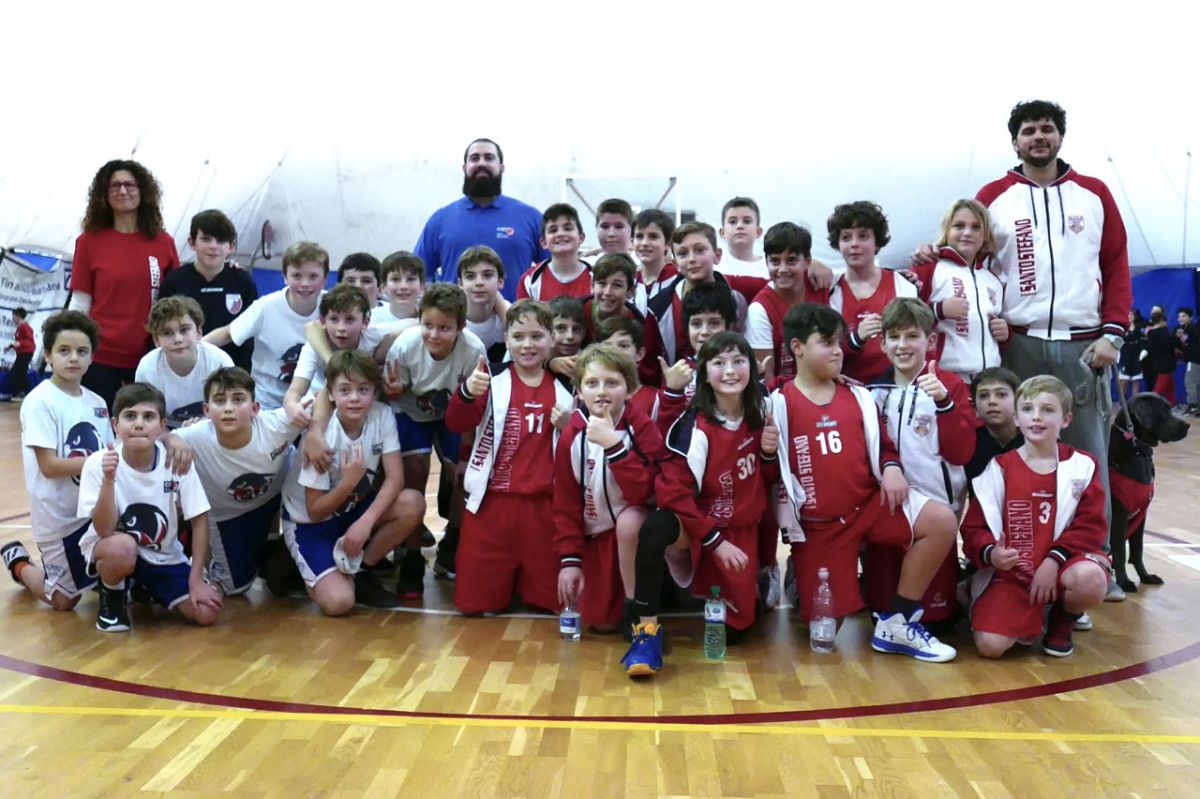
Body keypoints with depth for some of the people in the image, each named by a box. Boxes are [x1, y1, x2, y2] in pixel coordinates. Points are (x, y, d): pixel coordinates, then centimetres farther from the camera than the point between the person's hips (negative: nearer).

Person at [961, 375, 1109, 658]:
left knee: (1090, 579, -36)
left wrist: (1054, 560, -18)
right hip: (1010, 572, -1)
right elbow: (974, 528, 1)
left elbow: (1090, 526, -3)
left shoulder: (1082, 466, 3)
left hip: (1061, 563, 1)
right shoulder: (999, 468, 2)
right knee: (990, 645, -23)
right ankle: (1027, 617, 15)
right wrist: (990, 553, -22)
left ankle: (1062, 621, 2)